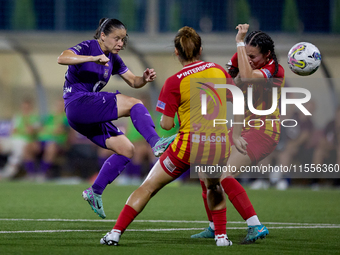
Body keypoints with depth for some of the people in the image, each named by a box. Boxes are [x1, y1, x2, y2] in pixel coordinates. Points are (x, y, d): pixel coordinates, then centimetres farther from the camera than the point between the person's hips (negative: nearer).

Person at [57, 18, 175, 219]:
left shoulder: (113, 59, 15)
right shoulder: (87, 47, -7)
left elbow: (134, 82, 17)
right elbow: (62, 58, -26)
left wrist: (145, 79, -6)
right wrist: (94, 58, -35)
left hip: (91, 115, 9)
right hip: (77, 103, -9)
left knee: (126, 149, 2)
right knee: (134, 104, -22)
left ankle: (95, 192, 6)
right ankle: (156, 143, -37)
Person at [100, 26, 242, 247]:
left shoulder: (174, 82, -8)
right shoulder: (219, 71, 3)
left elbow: (166, 124, -6)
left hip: (189, 145, -3)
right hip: (219, 146, 4)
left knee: (148, 188, 10)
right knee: (214, 187, 34)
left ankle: (116, 232, 6)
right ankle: (221, 235, 24)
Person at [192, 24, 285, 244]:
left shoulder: (274, 70, -19)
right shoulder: (251, 66, 5)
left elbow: (246, 76, -36)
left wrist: (240, 42, -30)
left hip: (262, 132, -9)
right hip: (242, 128, 9)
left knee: (224, 176, -24)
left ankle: (256, 226, -26)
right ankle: (214, 227, 22)